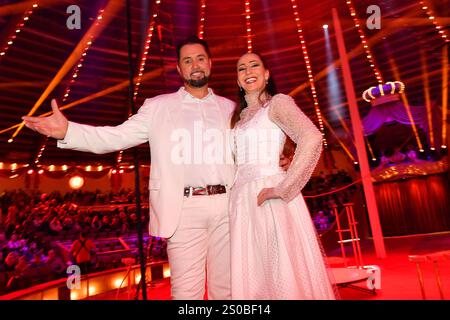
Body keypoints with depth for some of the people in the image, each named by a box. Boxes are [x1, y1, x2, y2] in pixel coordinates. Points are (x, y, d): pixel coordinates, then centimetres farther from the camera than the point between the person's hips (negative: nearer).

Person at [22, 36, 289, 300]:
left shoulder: (229, 108, 16)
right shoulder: (159, 107, 8)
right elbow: (118, 136, 1)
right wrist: (67, 131, -12)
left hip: (227, 207, 3)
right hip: (184, 209, -2)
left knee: (225, 288, 12)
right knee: (186, 290, 3)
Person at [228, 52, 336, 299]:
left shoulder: (277, 103, -2)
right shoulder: (240, 116, 20)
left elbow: (312, 139, -20)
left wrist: (281, 190, -21)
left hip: (271, 202, -6)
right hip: (243, 202, 7)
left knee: (285, 276, 0)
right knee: (252, 278, 12)